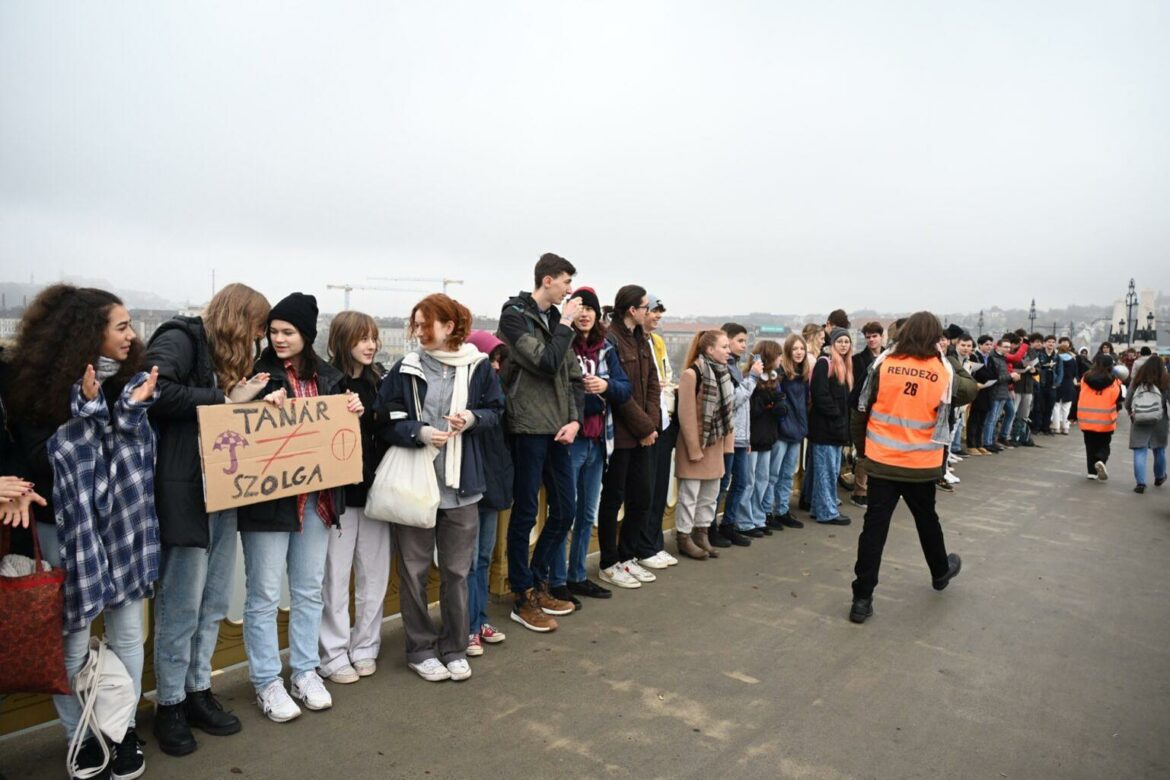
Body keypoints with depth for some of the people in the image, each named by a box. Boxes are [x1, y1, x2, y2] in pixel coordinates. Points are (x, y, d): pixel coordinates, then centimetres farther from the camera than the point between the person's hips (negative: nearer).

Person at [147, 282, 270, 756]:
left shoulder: (226, 356, 19)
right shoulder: (180, 338, -6)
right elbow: (156, 393, -22)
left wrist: (245, 401, 3)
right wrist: (224, 400, -15)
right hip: (183, 491, -8)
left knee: (214, 603, 13)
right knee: (181, 605, 0)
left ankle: (198, 690, 27)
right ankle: (169, 704, 16)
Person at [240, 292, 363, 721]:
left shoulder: (328, 377, 7)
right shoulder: (259, 372, -5)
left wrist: (354, 411, -3)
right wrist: (261, 406, -24)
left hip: (316, 496, 4)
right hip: (267, 497, -4)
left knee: (309, 589, 14)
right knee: (263, 594, 4)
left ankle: (305, 672, 29)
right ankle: (267, 682, 19)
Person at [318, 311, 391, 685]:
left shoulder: (378, 383, 9)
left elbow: (386, 435, 10)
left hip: (374, 490, 5)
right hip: (339, 493, -5)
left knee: (374, 574, 11)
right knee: (335, 577, 4)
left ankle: (365, 648, 25)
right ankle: (334, 655, 17)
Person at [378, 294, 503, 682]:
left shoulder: (478, 367, -1)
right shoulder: (406, 369, -3)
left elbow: (495, 412, 8)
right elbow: (386, 421, -2)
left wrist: (473, 418, -12)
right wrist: (418, 432, -19)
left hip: (460, 486, 1)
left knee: (457, 570, 11)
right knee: (414, 570, 9)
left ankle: (454, 649, 27)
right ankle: (420, 649, 26)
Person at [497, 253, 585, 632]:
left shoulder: (556, 319, 14)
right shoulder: (515, 316, -7)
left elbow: (574, 375, 12)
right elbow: (546, 363, -19)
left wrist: (575, 419, -1)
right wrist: (565, 324, -8)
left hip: (558, 430, 8)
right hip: (528, 428, -8)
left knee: (565, 509, 12)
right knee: (526, 513, 2)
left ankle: (538, 584, 29)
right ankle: (523, 599, 15)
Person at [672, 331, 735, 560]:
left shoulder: (722, 373, 9)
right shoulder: (692, 374, -17)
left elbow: (727, 410, 12)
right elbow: (686, 414, -18)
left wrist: (727, 442, 8)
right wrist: (694, 448, -17)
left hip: (715, 442, 8)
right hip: (696, 442, -8)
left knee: (711, 493, 14)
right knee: (690, 493, 1)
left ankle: (701, 533, 26)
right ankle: (684, 538, 13)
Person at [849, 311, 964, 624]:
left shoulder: (884, 363, -6)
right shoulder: (943, 370, -5)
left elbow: (864, 407, 1)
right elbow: (944, 415, 3)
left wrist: (862, 443, 15)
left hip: (882, 459, 0)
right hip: (921, 463, 1)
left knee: (874, 526, 1)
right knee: (927, 519, 22)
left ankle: (862, 598, 1)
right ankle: (941, 572, 47)